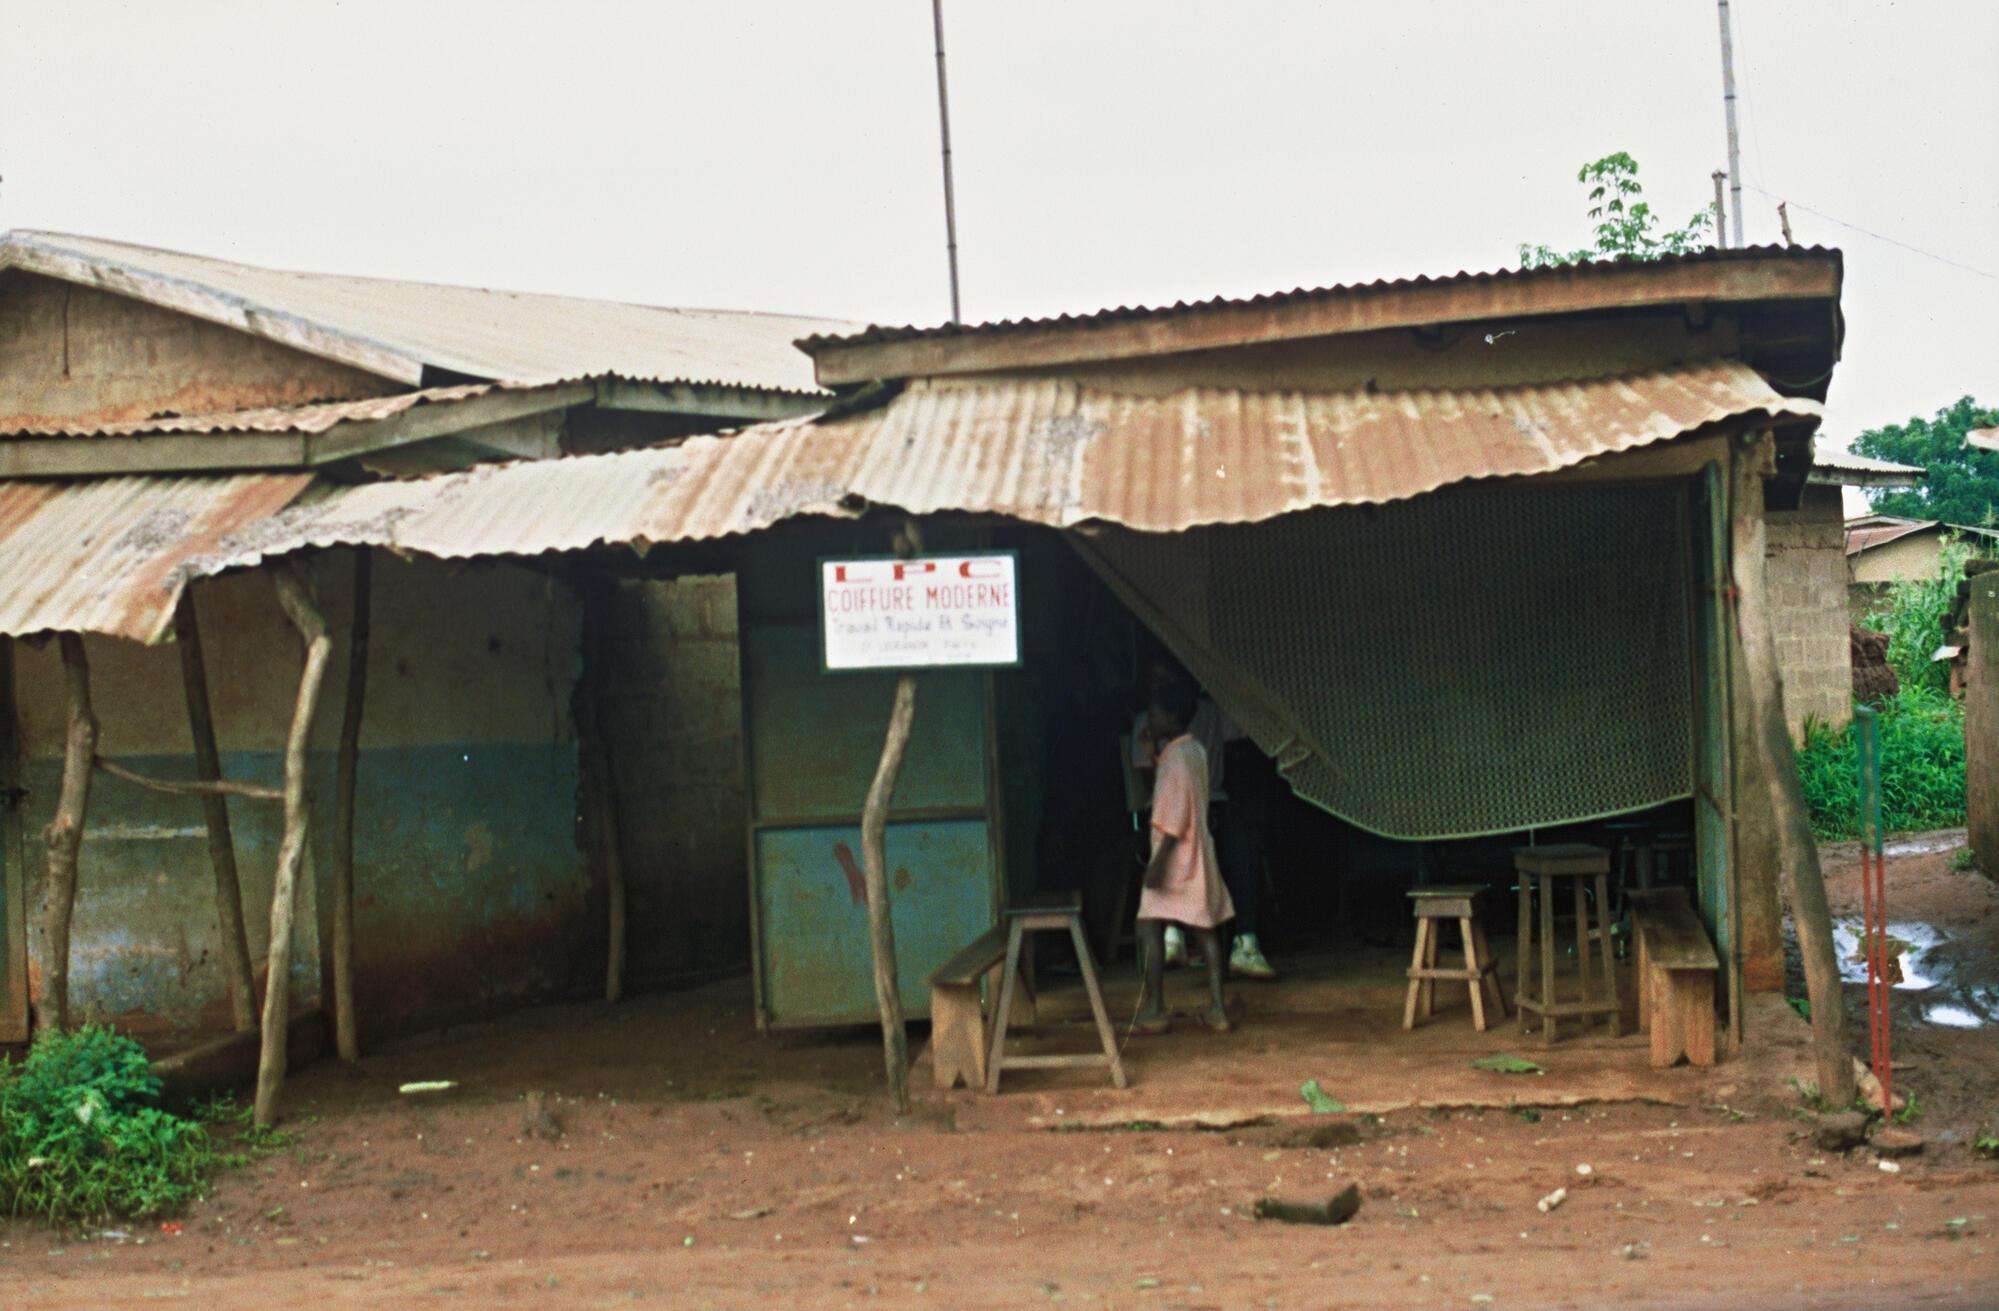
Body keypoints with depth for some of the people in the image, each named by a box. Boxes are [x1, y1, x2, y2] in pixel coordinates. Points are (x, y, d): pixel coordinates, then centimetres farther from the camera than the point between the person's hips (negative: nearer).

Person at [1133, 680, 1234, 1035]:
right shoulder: (1196, 751, 13)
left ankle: (1155, 1009, -7)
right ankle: (1218, 1008, 7)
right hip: (1199, 856, 9)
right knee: (1206, 929, 7)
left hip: (1176, 857, -9)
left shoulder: (1176, 757, -15)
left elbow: (1176, 815, -21)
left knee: (1150, 927, -6)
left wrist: (1159, 859, -24)